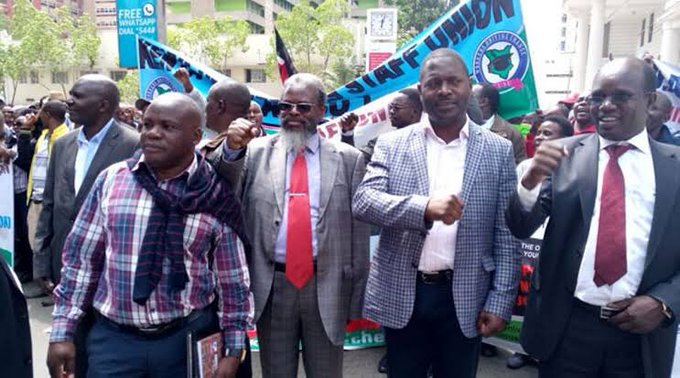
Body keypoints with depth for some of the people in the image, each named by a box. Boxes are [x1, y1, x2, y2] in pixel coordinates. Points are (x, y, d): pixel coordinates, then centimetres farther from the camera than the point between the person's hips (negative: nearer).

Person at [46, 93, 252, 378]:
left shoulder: (215, 196, -8)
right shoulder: (111, 179, -3)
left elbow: (232, 280, -3)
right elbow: (81, 258, 2)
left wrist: (233, 350, -1)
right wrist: (62, 332, 2)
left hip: (189, 339, 0)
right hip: (113, 337, 1)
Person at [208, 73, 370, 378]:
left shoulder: (348, 158, 1)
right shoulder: (256, 151, 4)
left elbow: (359, 227, 0)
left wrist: (356, 295, 1)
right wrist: (232, 149, -26)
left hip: (327, 285, 0)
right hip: (271, 285, 1)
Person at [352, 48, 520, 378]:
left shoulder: (498, 151, 1)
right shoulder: (391, 144, 0)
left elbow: (506, 235, 1)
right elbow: (362, 202, -12)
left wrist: (500, 302, -4)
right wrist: (424, 207, -27)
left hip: (465, 299, 0)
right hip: (401, 295, 1)